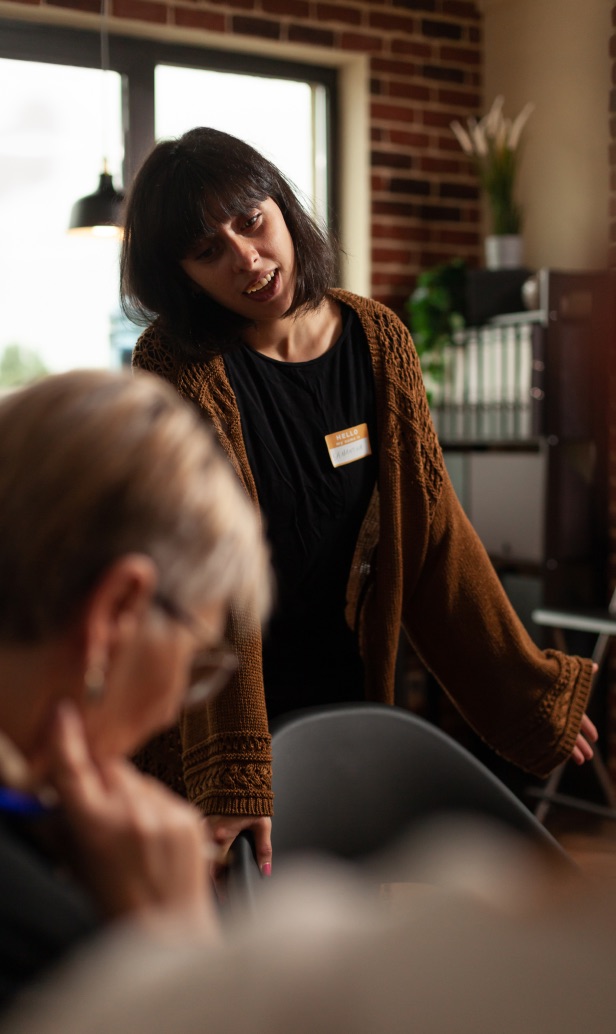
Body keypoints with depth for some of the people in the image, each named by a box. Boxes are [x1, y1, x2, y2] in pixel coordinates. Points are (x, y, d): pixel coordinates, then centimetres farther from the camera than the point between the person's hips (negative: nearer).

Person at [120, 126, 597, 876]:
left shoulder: (378, 343, -4)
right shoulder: (179, 367, -17)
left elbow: (432, 532, 2)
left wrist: (524, 687, 4)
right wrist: (234, 778, -32)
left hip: (342, 693, 4)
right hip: (211, 718, -4)